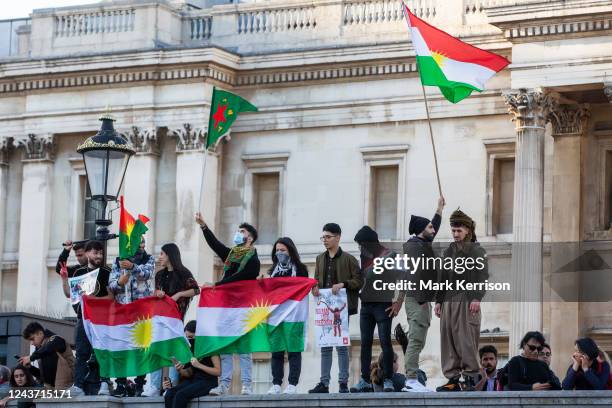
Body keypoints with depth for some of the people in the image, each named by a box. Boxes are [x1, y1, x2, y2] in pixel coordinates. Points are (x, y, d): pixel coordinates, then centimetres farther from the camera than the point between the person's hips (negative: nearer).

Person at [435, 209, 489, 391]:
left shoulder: (477, 251, 3)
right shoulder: (449, 251, 20)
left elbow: (482, 276, -6)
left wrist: (476, 298, -17)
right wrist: (438, 301, 14)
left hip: (467, 301, -6)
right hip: (448, 301, 6)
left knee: (466, 340, -10)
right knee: (448, 340, 0)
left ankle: (471, 377, -5)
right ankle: (453, 379, 2)